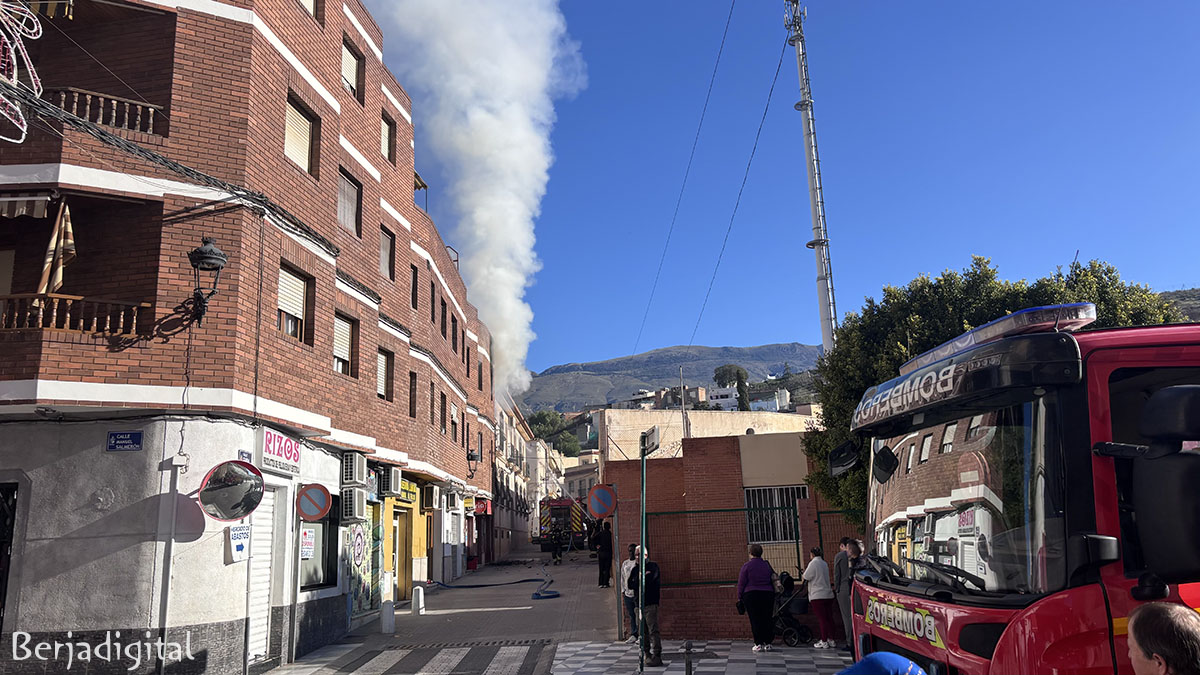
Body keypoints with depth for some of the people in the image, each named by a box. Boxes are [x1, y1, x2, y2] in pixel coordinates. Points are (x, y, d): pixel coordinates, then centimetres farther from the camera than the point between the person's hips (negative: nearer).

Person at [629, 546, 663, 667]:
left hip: (650, 603, -6)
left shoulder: (653, 566, -1)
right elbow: (629, 583, 5)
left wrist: (635, 582, -1)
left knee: (653, 631, -9)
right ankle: (647, 655, 14)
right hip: (639, 604, 6)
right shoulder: (635, 568, 18)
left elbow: (647, 581, -16)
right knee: (643, 632, 8)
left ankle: (657, 656, -8)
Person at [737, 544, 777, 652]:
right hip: (768, 594, 3)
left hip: (751, 595, -3)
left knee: (755, 620, 0)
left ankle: (758, 644, -2)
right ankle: (767, 643, 8)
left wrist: (739, 597, 2)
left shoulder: (747, 566, -5)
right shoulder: (767, 565, 8)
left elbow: (741, 583, -5)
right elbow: (773, 581, 12)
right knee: (767, 619, 7)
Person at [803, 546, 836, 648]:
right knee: (829, 618, 10)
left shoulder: (813, 563, -11)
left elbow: (805, 578, -9)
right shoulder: (825, 563, 14)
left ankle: (824, 642, -3)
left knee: (822, 619, -5)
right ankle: (831, 640, 15)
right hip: (828, 595, 7)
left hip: (817, 596, -7)